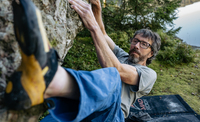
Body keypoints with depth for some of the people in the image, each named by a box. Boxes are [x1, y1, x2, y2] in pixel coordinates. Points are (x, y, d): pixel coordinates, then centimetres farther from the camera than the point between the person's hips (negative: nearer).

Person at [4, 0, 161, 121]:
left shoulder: (149, 74, 7)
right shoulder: (123, 56, 26)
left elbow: (115, 70, -13)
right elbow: (103, 35, 17)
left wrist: (93, 26, -18)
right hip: (85, 109, 5)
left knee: (111, 76, -38)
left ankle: (48, 81, -60)